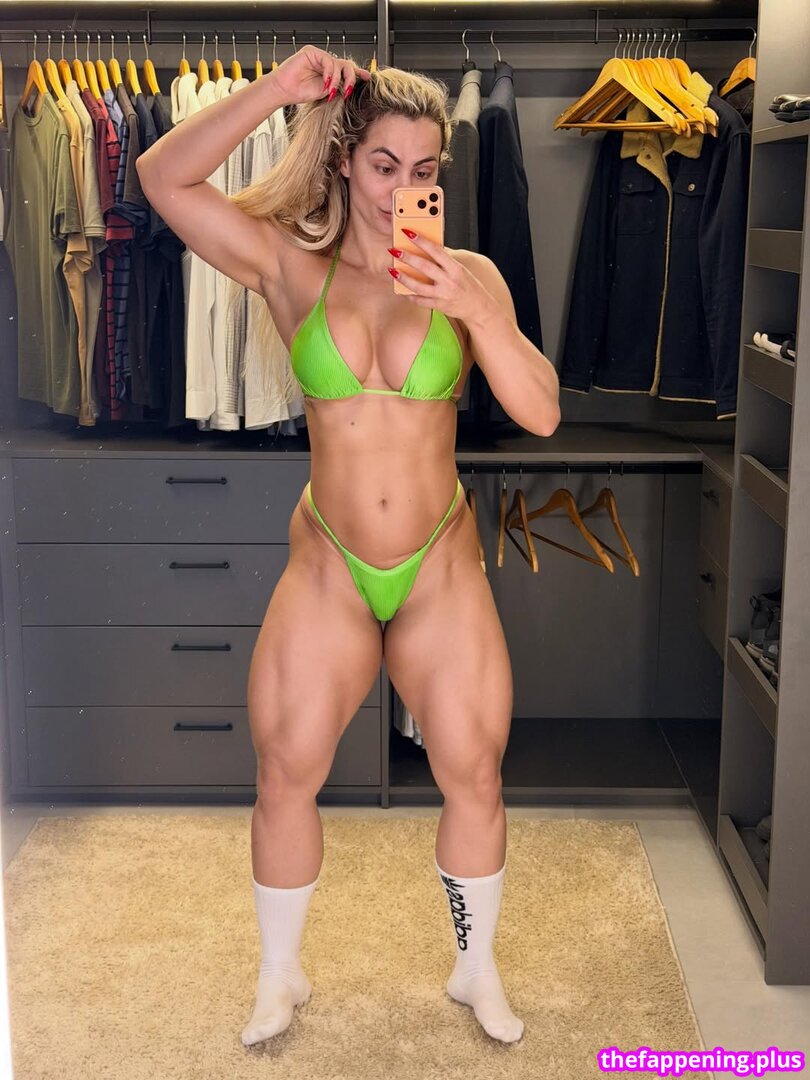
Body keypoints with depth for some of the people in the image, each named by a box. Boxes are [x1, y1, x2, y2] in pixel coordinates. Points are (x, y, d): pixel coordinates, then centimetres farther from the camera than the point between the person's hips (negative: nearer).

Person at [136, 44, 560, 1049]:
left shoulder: (469, 275, -5)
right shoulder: (291, 268, -6)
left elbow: (541, 414, -12)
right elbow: (163, 177, -16)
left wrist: (475, 311, -25)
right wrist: (277, 89, -21)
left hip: (442, 568, 1)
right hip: (328, 569, 0)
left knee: (474, 777, 8)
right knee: (284, 777, 6)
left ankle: (476, 970, 34)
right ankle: (279, 978, 31)